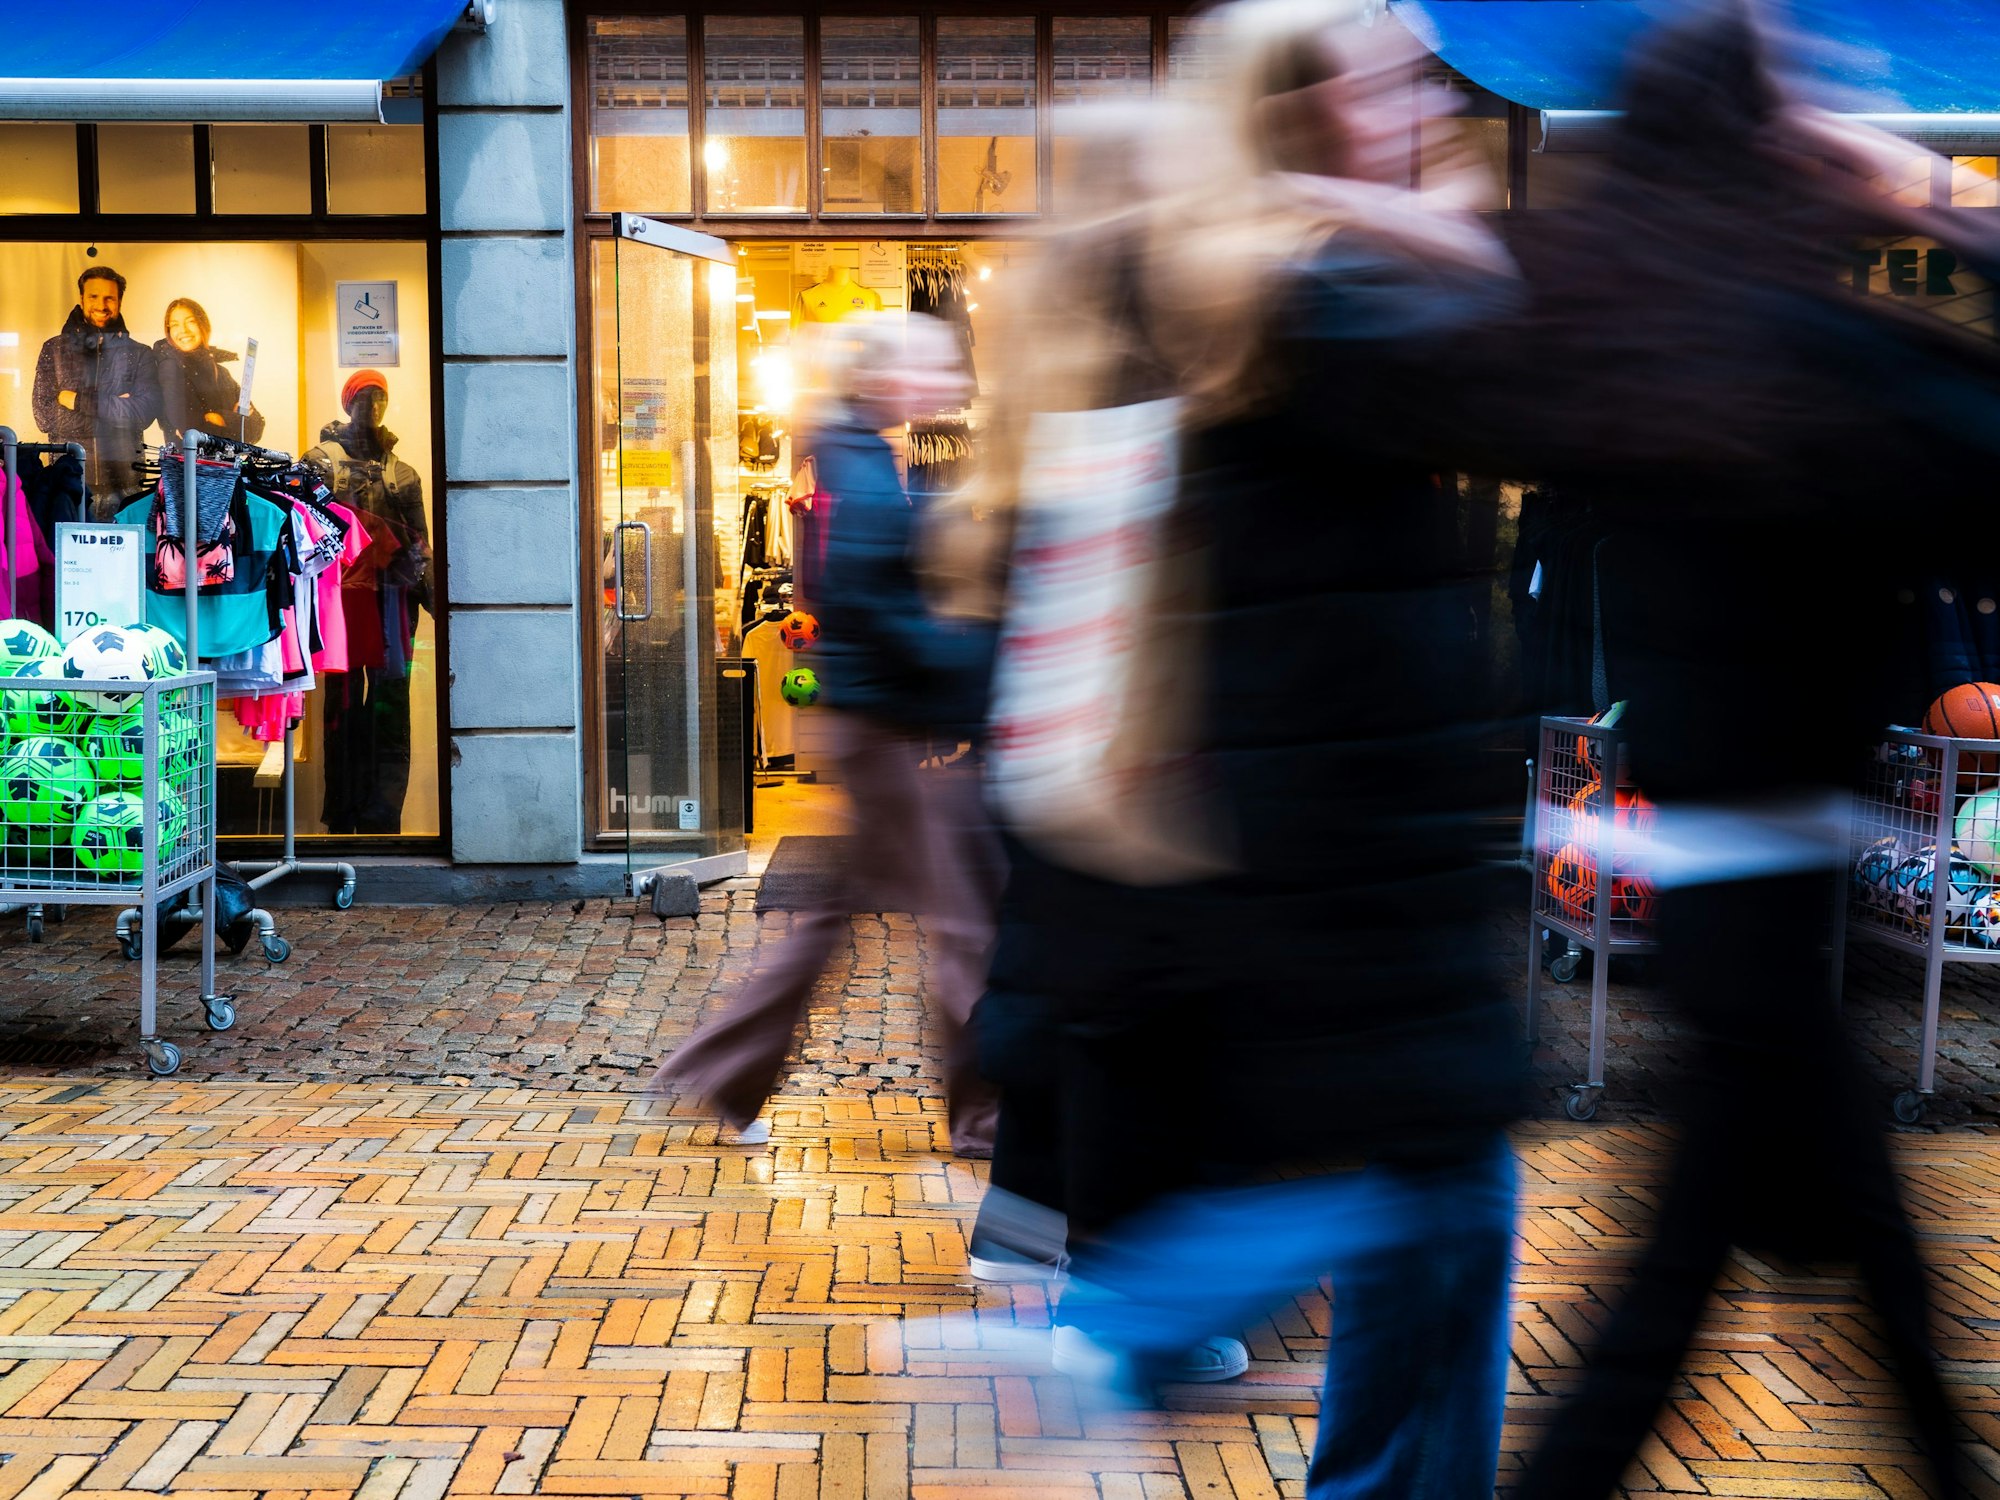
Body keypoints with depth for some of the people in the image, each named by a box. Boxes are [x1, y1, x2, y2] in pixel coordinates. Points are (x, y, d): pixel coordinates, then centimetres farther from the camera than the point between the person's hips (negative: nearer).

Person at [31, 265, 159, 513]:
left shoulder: (139, 354, 5)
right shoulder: (54, 350, 7)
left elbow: (145, 412, -9)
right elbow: (43, 414, -1)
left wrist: (78, 400, -9)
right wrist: (114, 408, -6)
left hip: (121, 483, 0)